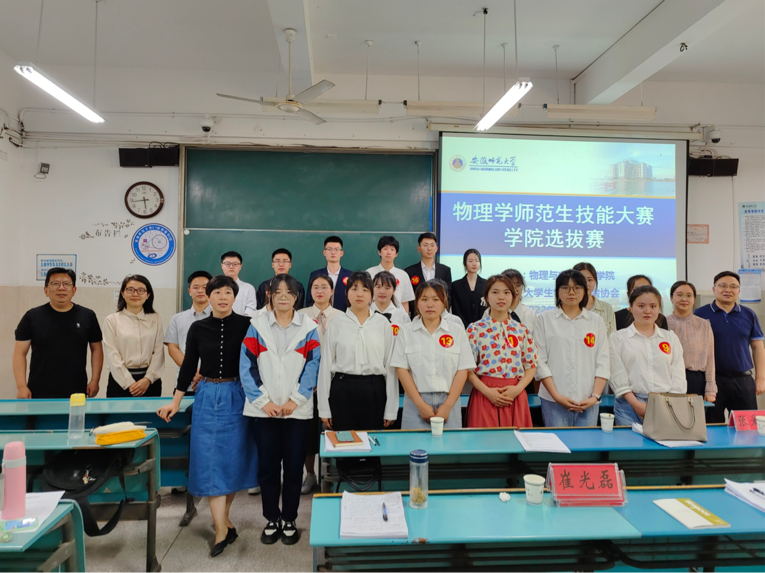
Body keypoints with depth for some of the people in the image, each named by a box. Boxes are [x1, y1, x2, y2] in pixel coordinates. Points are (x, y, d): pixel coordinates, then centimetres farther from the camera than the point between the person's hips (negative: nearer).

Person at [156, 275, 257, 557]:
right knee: (210, 460, -1)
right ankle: (223, 529, 5)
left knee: (234, 457, 8)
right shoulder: (198, 328, 1)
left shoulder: (246, 325, -5)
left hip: (237, 397, -1)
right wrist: (175, 401, 6)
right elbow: (189, 366, 6)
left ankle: (222, 519, 28)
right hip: (207, 398, 1)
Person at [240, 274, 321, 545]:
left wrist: (295, 400, -12)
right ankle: (271, 520, 24)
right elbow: (246, 366, -1)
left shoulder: (309, 327, 3)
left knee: (294, 465, 5)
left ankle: (289, 520, 22)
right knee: (267, 465, 6)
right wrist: (263, 401, -10)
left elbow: (313, 366, -3)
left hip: (297, 409, 0)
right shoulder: (257, 325, 4)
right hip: (264, 409, 1)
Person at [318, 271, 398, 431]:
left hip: (374, 390, 0)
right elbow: (326, 365, 3)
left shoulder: (383, 323, 3)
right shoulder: (336, 324, 2)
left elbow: (390, 365, 3)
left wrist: (391, 410, 1)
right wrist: (324, 409, 1)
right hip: (343, 390, 0)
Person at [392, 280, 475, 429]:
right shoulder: (406, 331, 4)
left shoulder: (457, 332, 5)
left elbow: (463, 371, 0)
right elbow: (401, 369, -1)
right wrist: (421, 405, -9)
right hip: (416, 402, 0)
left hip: (449, 402, 1)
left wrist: (447, 406, -8)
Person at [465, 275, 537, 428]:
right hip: (485, 394, -2)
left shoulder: (522, 330, 8)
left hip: (515, 396, 2)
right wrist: (487, 391, -13)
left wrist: (518, 388, -7)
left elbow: (531, 365, 9)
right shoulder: (475, 329, 0)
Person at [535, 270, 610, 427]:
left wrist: (595, 396, -5)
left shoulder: (596, 321, 11)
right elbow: (540, 361, -2)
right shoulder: (544, 319, 3)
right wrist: (557, 396, -9)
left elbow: (603, 362, 6)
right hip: (554, 401, -2)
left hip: (589, 402, 2)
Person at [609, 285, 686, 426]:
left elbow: (678, 375, 8)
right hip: (630, 405, -2)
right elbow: (617, 376, -3)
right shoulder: (618, 338, 6)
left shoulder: (671, 338, 15)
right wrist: (636, 404, -12)